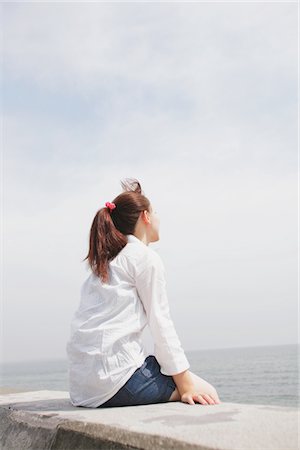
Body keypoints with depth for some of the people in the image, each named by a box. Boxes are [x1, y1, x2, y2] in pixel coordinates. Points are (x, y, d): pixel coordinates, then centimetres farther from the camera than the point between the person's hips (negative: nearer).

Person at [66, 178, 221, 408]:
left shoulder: (105, 261, 22)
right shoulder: (147, 257, -3)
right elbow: (160, 322, -8)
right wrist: (185, 383, -6)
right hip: (116, 371, -8)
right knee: (204, 392, 2)